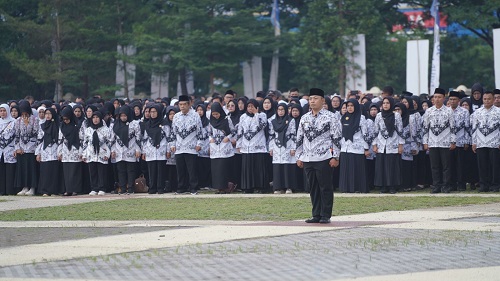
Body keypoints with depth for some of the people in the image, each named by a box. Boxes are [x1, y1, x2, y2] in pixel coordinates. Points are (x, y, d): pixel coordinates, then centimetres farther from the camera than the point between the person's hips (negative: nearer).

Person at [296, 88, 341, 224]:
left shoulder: (331, 117, -3)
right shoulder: (304, 118, 13)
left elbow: (337, 138, -6)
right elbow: (299, 139, 17)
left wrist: (335, 157, -11)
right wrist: (299, 157, 13)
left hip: (324, 158, -5)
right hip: (308, 159, 5)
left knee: (325, 187, -2)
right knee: (313, 188, 8)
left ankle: (325, 215, 4)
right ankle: (316, 215, 15)